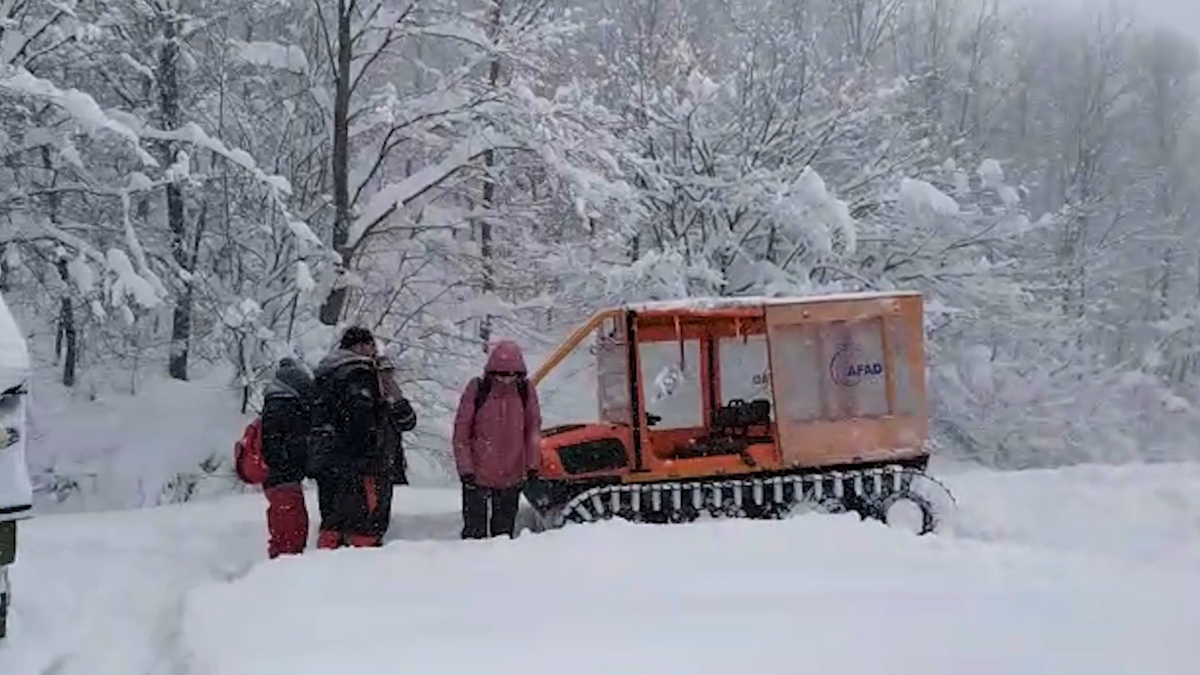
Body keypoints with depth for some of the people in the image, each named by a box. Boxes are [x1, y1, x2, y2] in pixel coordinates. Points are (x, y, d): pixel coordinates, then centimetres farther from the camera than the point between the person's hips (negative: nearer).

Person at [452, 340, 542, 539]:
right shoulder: (477, 389, -11)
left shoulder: (526, 390, -4)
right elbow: (461, 431, -6)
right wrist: (465, 467, -9)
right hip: (478, 474, -2)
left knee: (504, 528, 14)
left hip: (512, 475, 2)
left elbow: (533, 429, 7)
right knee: (474, 528, 5)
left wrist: (533, 463, 4)